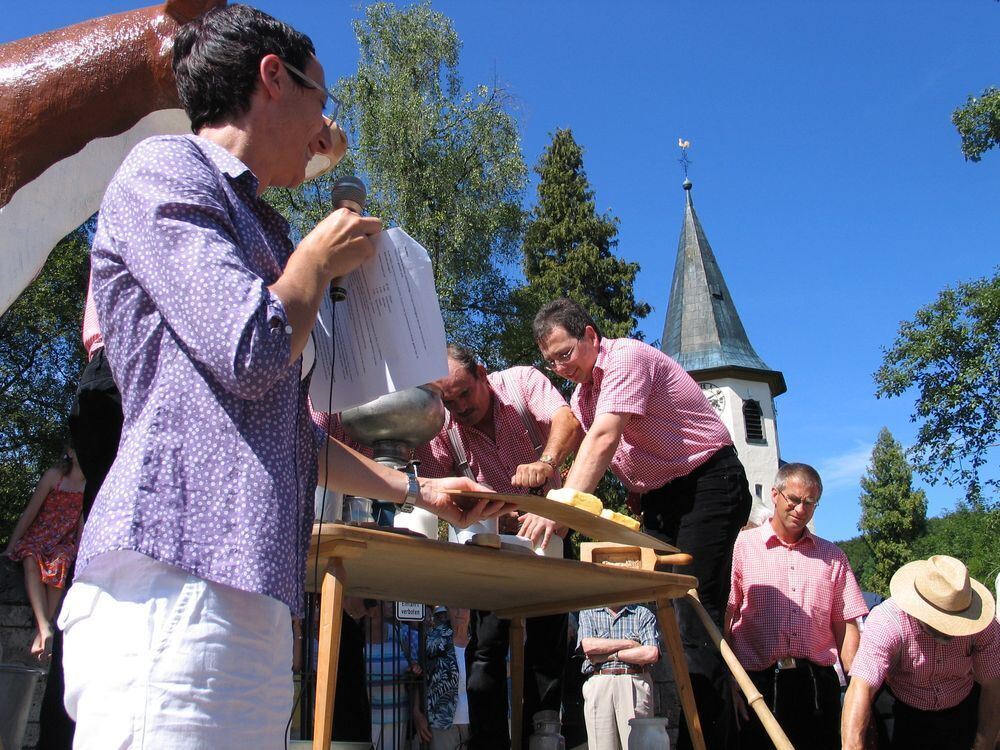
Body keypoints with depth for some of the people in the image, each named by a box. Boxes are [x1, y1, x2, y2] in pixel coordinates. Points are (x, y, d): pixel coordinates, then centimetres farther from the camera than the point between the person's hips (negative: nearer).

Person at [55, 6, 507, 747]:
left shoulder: (257, 227, 26)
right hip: (173, 586, -9)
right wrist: (320, 259, 5)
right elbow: (250, 352, -14)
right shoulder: (165, 169, 1)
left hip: (252, 598, 9)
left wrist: (419, 490, 31)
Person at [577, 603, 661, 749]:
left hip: (634, 684, -1)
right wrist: (630, 643, -3)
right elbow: (588, 645, -4)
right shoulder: (588, 613, 14)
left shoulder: (643, 614, 10)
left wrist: (612, 655, -5)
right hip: (598, 685, 1)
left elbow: (652, 654, -4)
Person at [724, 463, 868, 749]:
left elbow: (846, 626, 12)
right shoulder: (742, 546, 4)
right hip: (757, 683, -3)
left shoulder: (832, 557, 15)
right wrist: (729, 684, -9)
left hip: (817, 684, 3)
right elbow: (722, 620, -1)